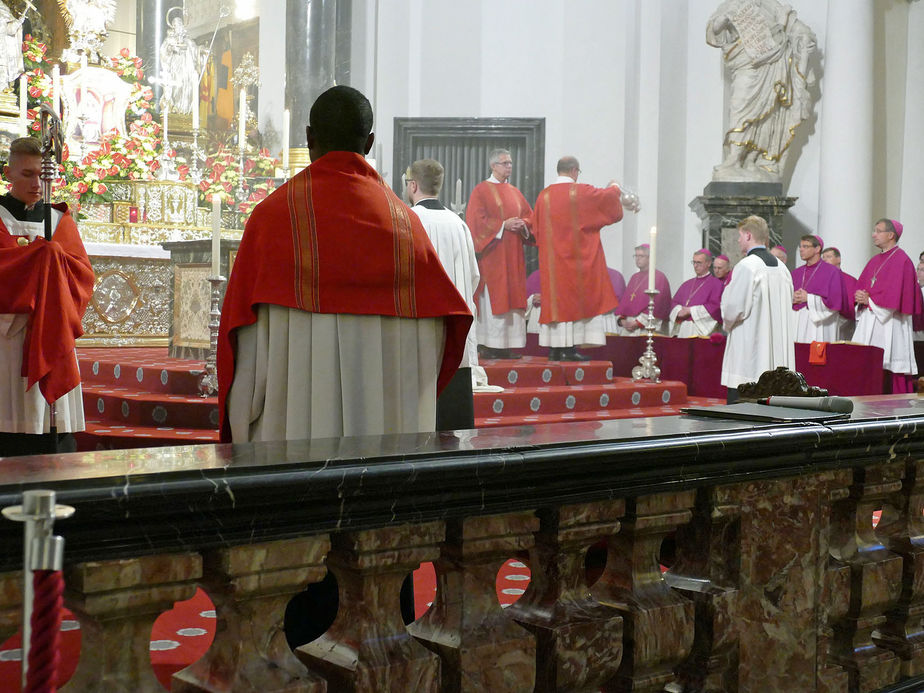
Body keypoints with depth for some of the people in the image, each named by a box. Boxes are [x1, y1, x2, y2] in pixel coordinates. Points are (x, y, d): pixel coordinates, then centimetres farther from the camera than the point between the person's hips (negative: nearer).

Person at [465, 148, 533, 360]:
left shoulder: (514, 192, 18)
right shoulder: (481, 190, -1)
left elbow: (529, 216, 16)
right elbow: (477, 220, -10)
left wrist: (522, 224, -6)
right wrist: (503, 225, -16)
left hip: (512, 254, 6)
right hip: (492, 253, -6)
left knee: (511, 298, 2)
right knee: (492, 298, -9)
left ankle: (507, 345, 4)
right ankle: (488, 344, -6)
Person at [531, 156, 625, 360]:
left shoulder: (544, 196, 3)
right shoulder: (582, 192, -8)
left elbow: (536, 228, 12)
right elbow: (608, 197, 8)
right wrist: (614, 188, 31)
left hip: (552, 259, 4)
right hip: (577, 257, -4)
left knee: (555, 297, 6)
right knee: (575, 297, 0)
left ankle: (554, 348, 6)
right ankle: (570, 348, -4)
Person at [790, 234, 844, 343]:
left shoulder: (831, 272, -1)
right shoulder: (796, 273, 16)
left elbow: (834, 301, -10)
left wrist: (808, 298, -11)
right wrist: (792, 299, -6)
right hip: (797, 326, 5)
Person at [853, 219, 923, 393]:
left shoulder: (902, 260, -6)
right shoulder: (874, 261, 19)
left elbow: (896, 294, -15)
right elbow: (860, 287, 18)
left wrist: (870, 299, -11)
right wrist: (860, 297, -4)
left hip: (889, 323, -8)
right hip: (869, 322, 8)